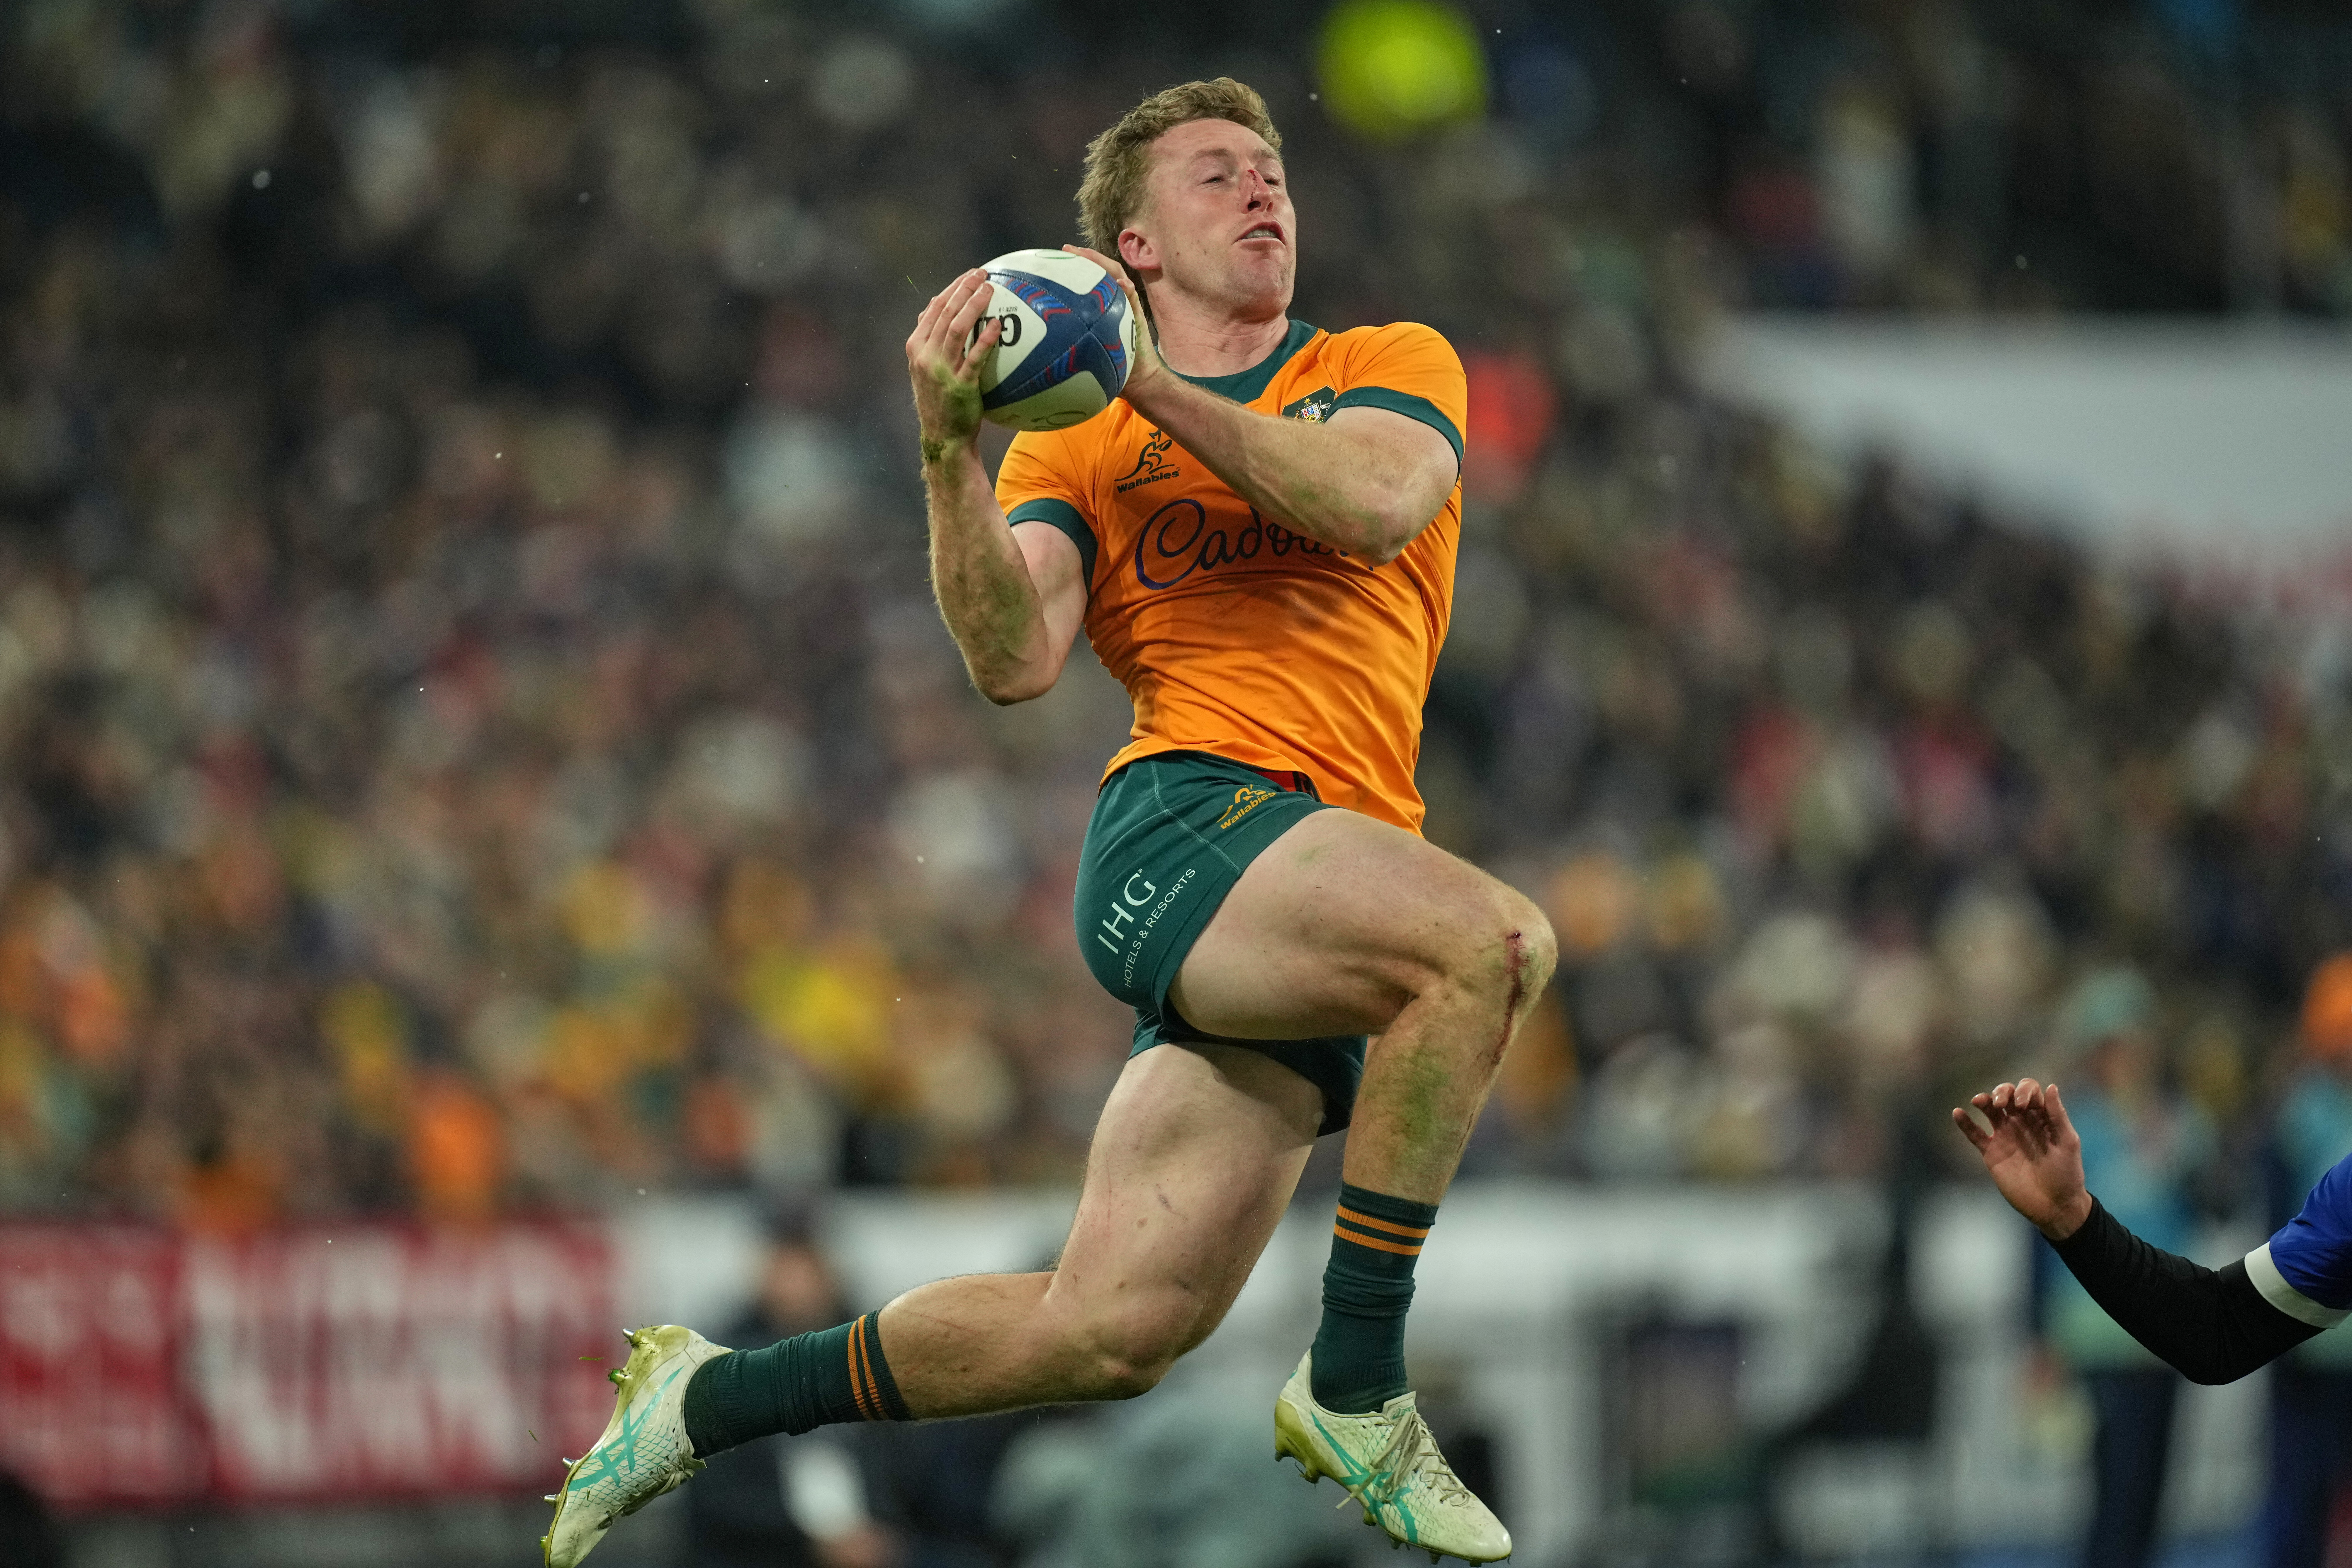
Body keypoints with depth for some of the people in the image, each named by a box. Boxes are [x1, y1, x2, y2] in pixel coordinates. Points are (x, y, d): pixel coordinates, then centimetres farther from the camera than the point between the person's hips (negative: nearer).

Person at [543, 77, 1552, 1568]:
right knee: (1493, 938, -33)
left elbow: (1376, 505, -6)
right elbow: (1014, 661, -3)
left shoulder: (1392, 367, 18)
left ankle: (707, 1399, 16)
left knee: (1111, 1332, -5)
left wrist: (1154, 384, -7)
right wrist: (949, 444, -14)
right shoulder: (1070, 447, 15)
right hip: (1180, 826, -3)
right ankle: (1356, 1397, -22)